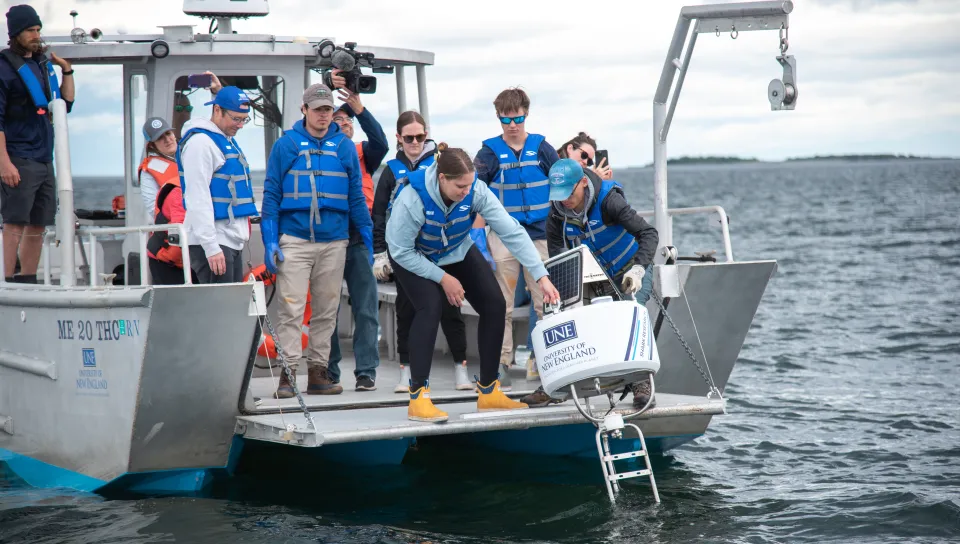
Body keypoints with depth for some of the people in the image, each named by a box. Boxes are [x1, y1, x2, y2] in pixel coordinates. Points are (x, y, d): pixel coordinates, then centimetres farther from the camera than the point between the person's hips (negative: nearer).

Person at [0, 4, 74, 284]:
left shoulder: (43, 64, 16)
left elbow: (65, 105, 23)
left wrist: (67, 71, 10)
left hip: (45, 161, 7)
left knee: (38, 226, 7)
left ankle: (28, 283, 12)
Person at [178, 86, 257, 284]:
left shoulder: (227, 140, 18)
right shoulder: (200, 142, -13)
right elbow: (198, 198, -19)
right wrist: (211, 247, -23)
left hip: (232, 241, 10)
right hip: (211, 241, -10)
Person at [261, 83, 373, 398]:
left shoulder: (345, 147, 10)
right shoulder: (286, 145, 4)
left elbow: (356, 196, 13)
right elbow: (271, 194, 3)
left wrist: (368, 238, 8)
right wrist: (270, 241, -5)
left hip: (334, 241, 3)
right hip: (293, 239, -3)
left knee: (326, 310, 7)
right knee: (291, 308, -8)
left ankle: (318, 372, 14)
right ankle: (288, 373, -6)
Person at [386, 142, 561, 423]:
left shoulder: (476, 192, -29)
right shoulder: (412, 200, -37)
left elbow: (512, 231, -29)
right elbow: (401, 251, -27)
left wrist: (541, 276, -35)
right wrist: (443, 278, -24)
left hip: (458, 252, 5)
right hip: (413, 258, -4)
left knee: (494, 305, -6)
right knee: (430, 307, -28)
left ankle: (488, 391, 9)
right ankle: (418, 398, -23)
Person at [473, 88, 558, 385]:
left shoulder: (542, 148, 6)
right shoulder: (490, 152, 2)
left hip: (539, 234, 1)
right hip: (502, 235, -1)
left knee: (546, 301, 1)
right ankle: (501, 360, 9)